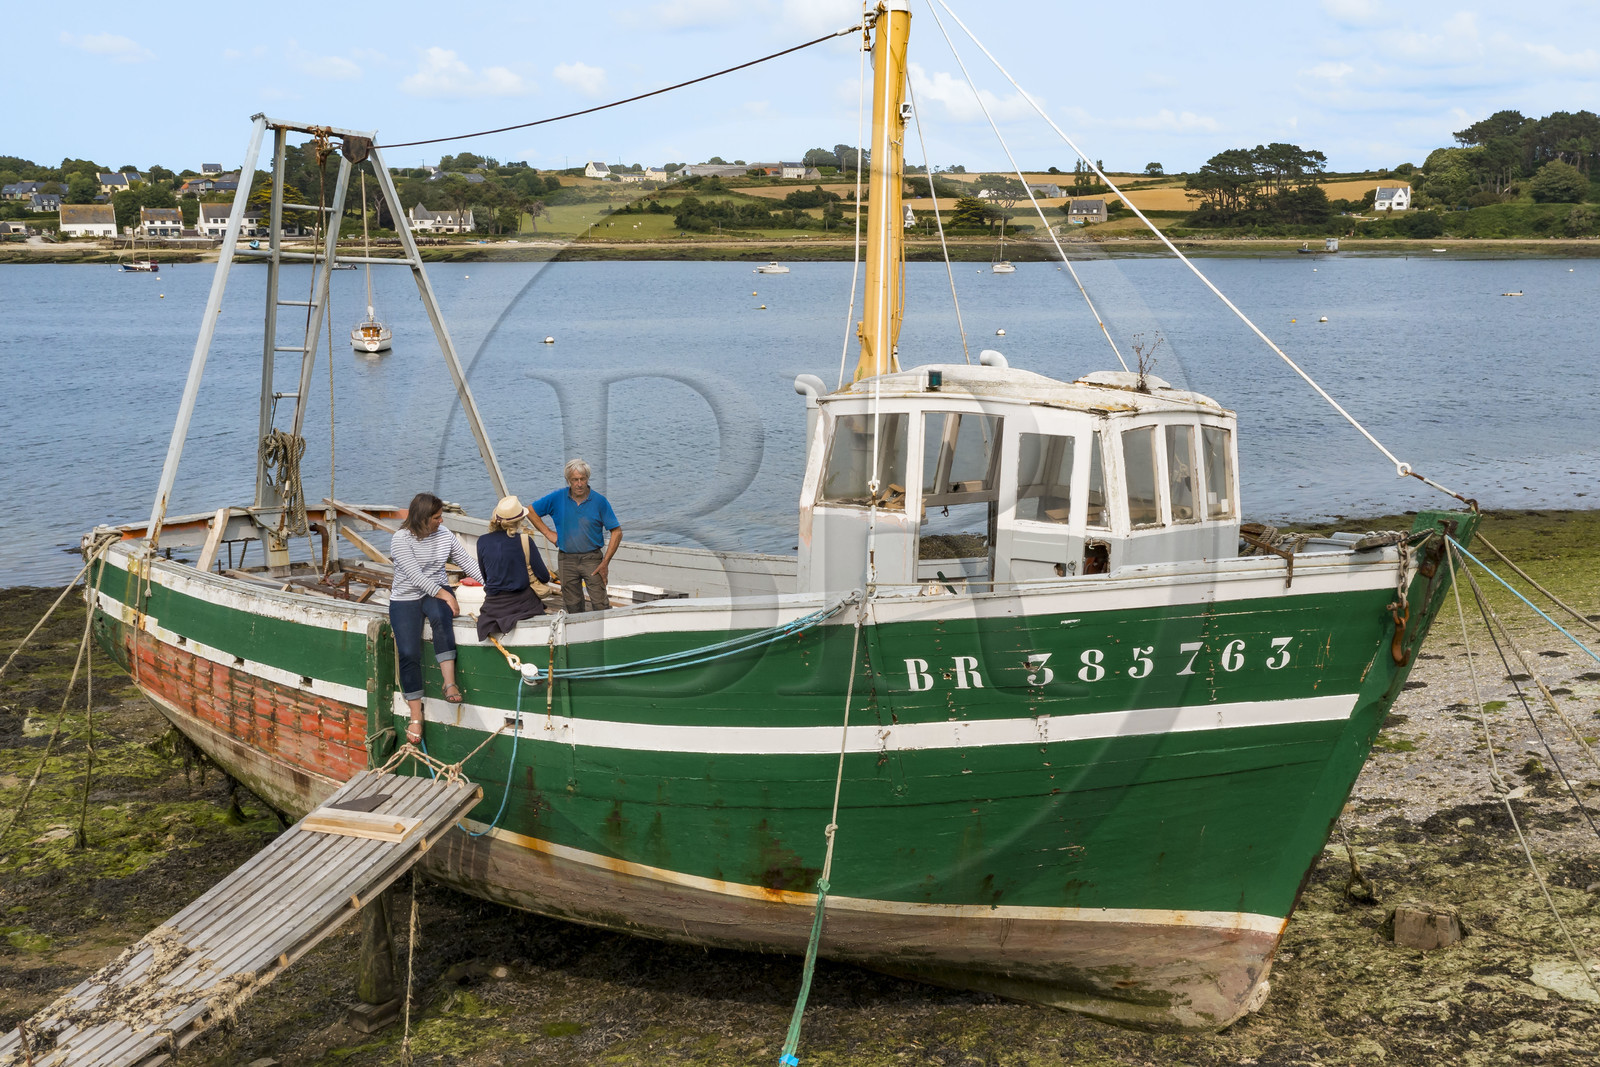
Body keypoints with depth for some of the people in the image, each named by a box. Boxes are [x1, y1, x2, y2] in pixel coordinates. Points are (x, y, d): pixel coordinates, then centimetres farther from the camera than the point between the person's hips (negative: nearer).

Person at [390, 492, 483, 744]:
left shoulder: (445, 535, 6)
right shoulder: (402, 539, -9)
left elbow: (468, 563, 5)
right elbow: (414, 574, -17)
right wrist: (442, 594, -23)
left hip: (437, 593, 2)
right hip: (405, 598, -2)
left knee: (441, 617, -36)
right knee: (408, 654, -19)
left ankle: (449, 683, -38)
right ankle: (415, 716, -12)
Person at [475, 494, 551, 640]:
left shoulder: (482, 542, -1)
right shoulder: (525, 541, -10)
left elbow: (485, 578, 11)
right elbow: (544, 577, -4)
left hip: (493, 606, 3)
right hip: (522, 603, -3)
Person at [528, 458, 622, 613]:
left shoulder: (599, 501, -4)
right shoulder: (557, 498, 1)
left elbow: (616, 532, -3)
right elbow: (530, 511, 11)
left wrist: (605, 562, -9)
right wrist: (548, 533, 2)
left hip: (592, 559, -2)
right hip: (567, 559, 2)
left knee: (600, 604, -10)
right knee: (572, 606, 8)